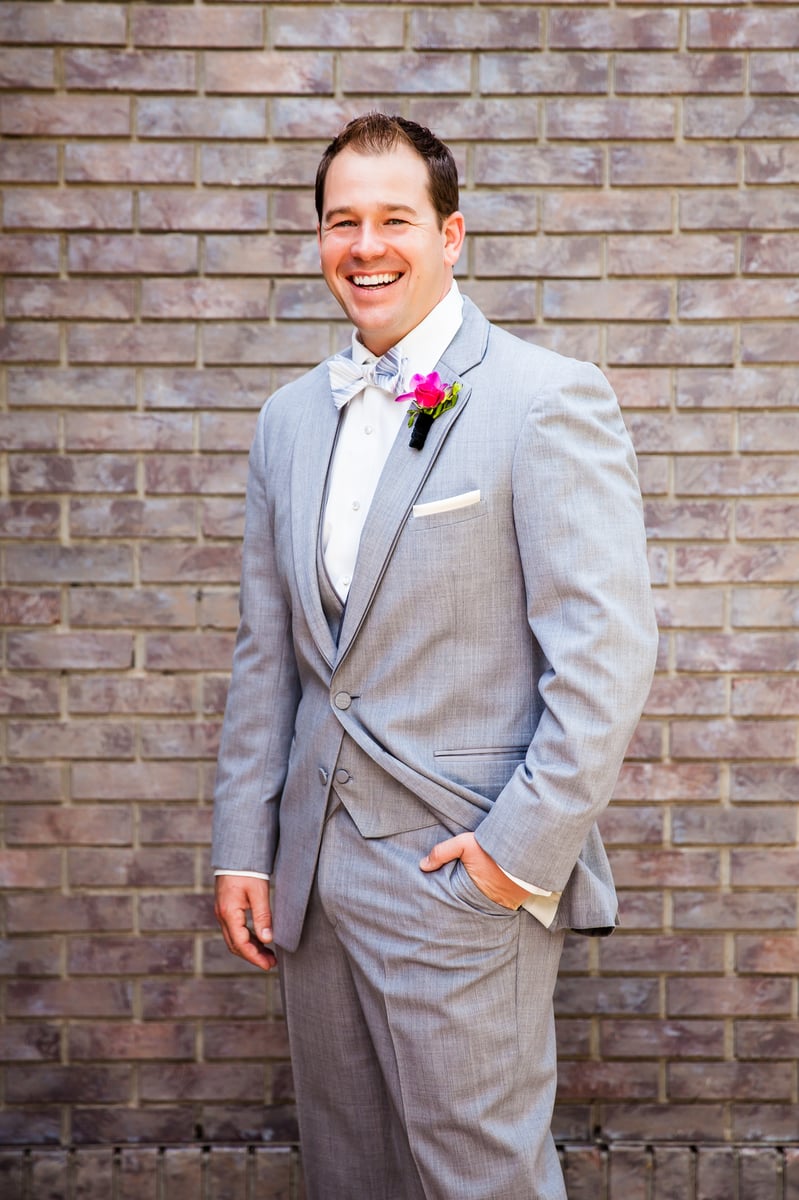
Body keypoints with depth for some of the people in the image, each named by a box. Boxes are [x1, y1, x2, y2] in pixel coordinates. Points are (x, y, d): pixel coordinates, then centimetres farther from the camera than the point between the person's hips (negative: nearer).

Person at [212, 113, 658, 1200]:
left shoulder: (549, 401, -9)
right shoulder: (290, 419, 11)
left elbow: (606, 650, -14)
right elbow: (266, 652, 13)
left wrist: (525, 850, -16)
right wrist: (242, 847, 10)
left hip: (466, 872, -6)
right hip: (314, 869, 6)